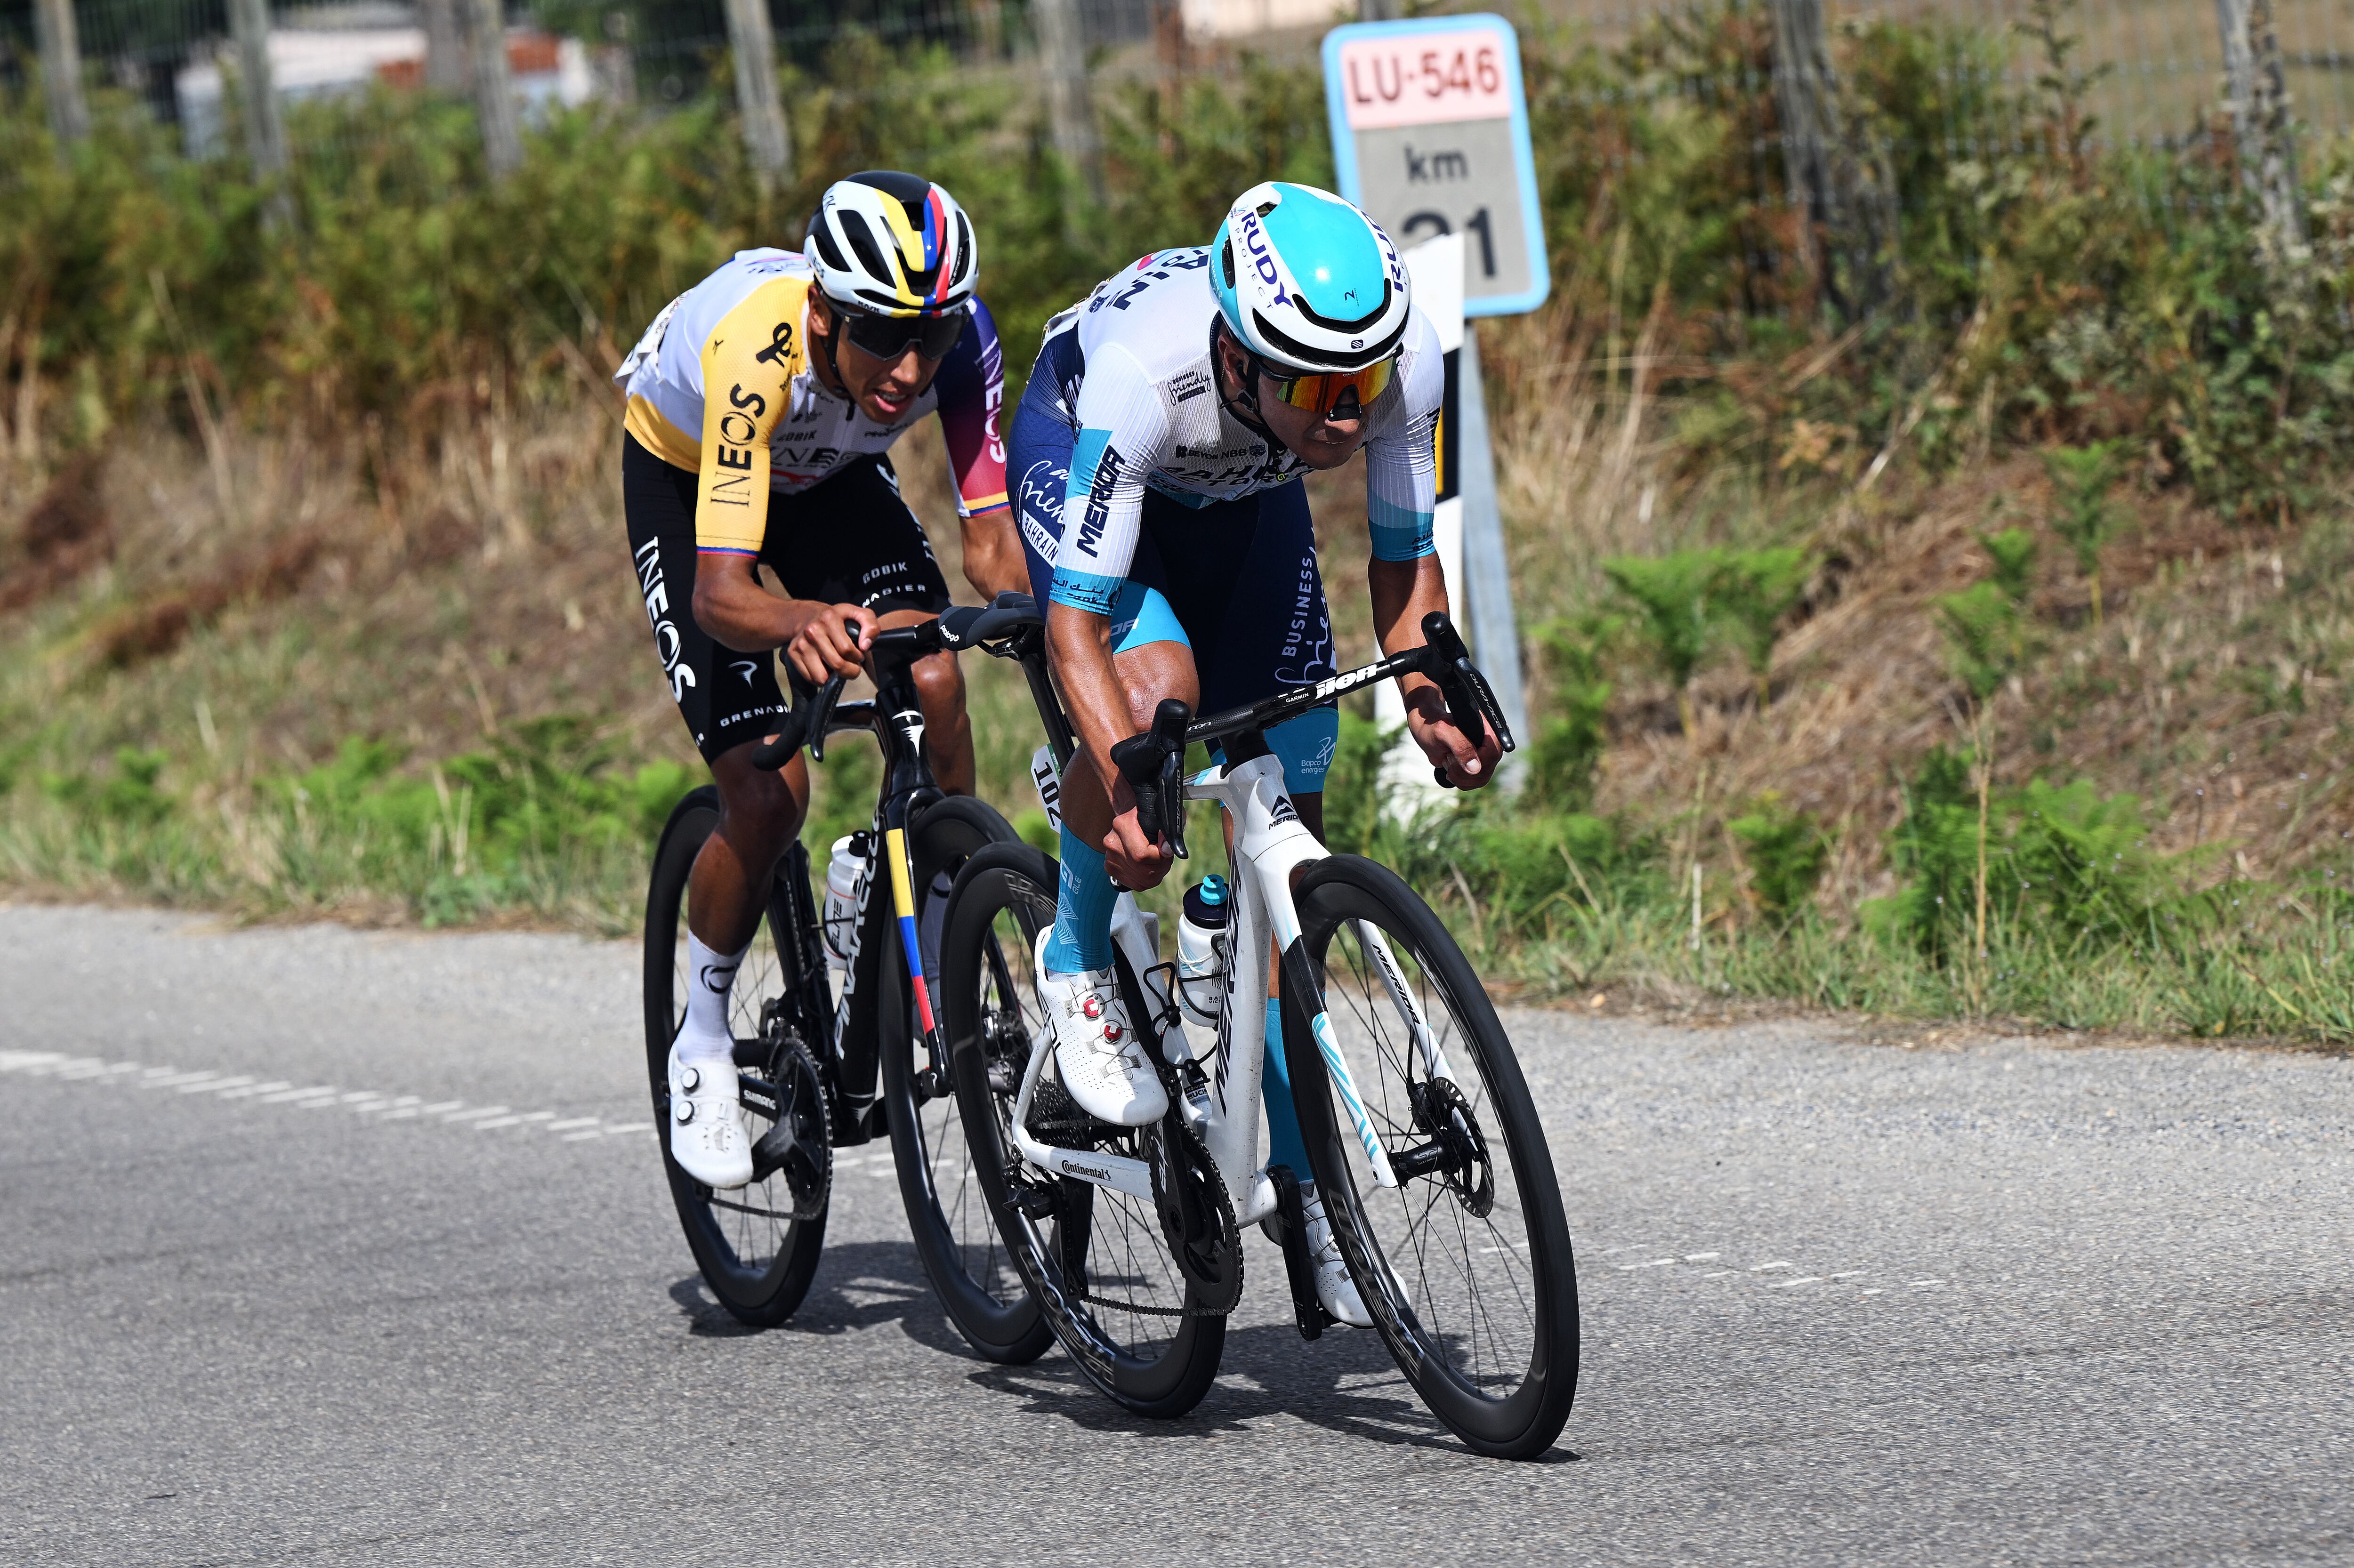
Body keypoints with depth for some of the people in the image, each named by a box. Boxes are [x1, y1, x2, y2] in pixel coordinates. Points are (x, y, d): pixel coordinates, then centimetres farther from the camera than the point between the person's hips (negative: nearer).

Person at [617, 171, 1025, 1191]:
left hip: (830, 474, 4)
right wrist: (800, 622, -67)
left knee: (933, 687, -22)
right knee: (767, 795, -17)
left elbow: (992, 540, -28)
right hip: (683, 472, -4)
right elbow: (720, 591, -46)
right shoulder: (757, 348, -42)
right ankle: (704, 1045, 8)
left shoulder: (958, 335, -31)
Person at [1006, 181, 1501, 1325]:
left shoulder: (1406, 362, -34)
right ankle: (1078, 954, -4)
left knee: (1288, 821, 0)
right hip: (1076, 451, -4)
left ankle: (1301, 1175, 11)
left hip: (1244, 495, 4)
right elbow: (1077, 623, -41)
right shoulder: (1144, 374, -44)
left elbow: (1403, 556, -16)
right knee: (1158, 690, -33)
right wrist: (1124, 783, -56)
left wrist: (1427, 699, -33)